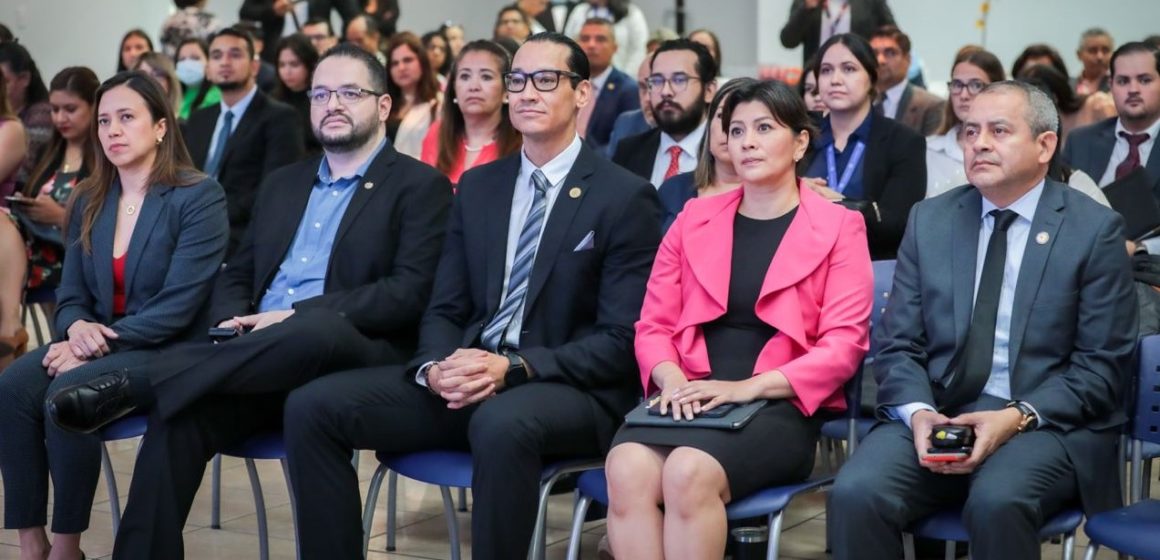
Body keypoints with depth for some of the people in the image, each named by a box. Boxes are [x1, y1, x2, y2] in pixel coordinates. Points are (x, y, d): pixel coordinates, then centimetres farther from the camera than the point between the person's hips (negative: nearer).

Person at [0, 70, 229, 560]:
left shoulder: (199, 197, -7)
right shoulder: (88, 201, 12)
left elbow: (179, 305, -15)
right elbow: (70, 297, 12)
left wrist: (101, 342, -21)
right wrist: (77, 328, -13)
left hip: (167, 351, -6)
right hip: (94, 344, 6)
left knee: (67, 392, -32)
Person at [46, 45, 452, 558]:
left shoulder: (420, 187, 4)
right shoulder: (282, 184, 23)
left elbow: (411, 293, -9)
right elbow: (237, 274, 24)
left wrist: (296, 315, -17)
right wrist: (232, 322, -1)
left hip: (354, 360, -5)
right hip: (259, 364, 5)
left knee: (316, 329, -40)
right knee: (178, 415, -27)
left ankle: (128, 383, -32)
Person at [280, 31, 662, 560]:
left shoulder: (625, 197, -3)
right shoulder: (477, 186, 15)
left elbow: (622, 341, -8)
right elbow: (444, 309, 14)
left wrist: (514, 367, -20)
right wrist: (435, 367, -10)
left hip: (566, 388, -5)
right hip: (465, 377, 6)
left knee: (500, 423, -40)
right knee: (311, 406, -13)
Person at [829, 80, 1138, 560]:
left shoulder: (1094, 229, 2)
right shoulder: (929, 220, 12)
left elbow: (1103, 364, -2)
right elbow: (897, 344, 9)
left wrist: (1019, 418, -17)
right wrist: (917, 412, -12)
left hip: (1048, 422, -3)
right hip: (934, 415, 3)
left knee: (997, 501, -35)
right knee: (855, 494, -26)